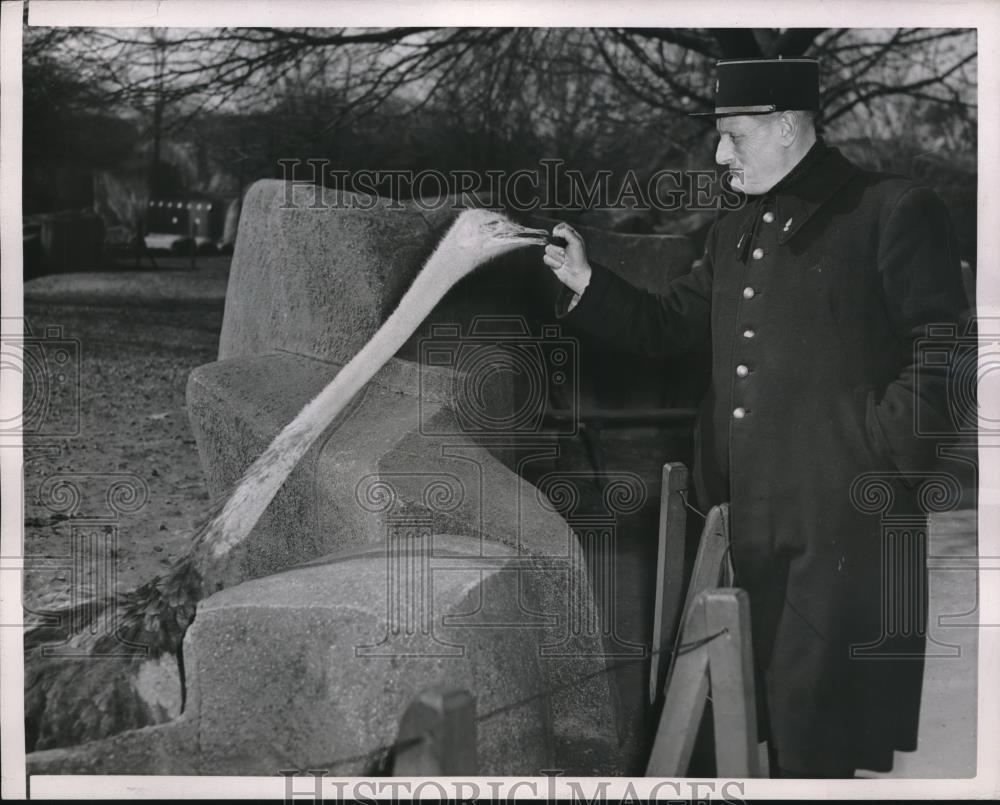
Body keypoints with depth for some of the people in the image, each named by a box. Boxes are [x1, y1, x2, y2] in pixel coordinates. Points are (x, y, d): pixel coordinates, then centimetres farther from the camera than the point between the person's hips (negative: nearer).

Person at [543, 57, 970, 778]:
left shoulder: (894, 211, -6)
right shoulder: (733, 233, 16)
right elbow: (665, 327, 19)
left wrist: (876, 457, -15)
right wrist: (586, 281, 6)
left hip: (845, 515, -7)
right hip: (748, 512, 7)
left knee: (814, 707, -2)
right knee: (765, 705, 14)